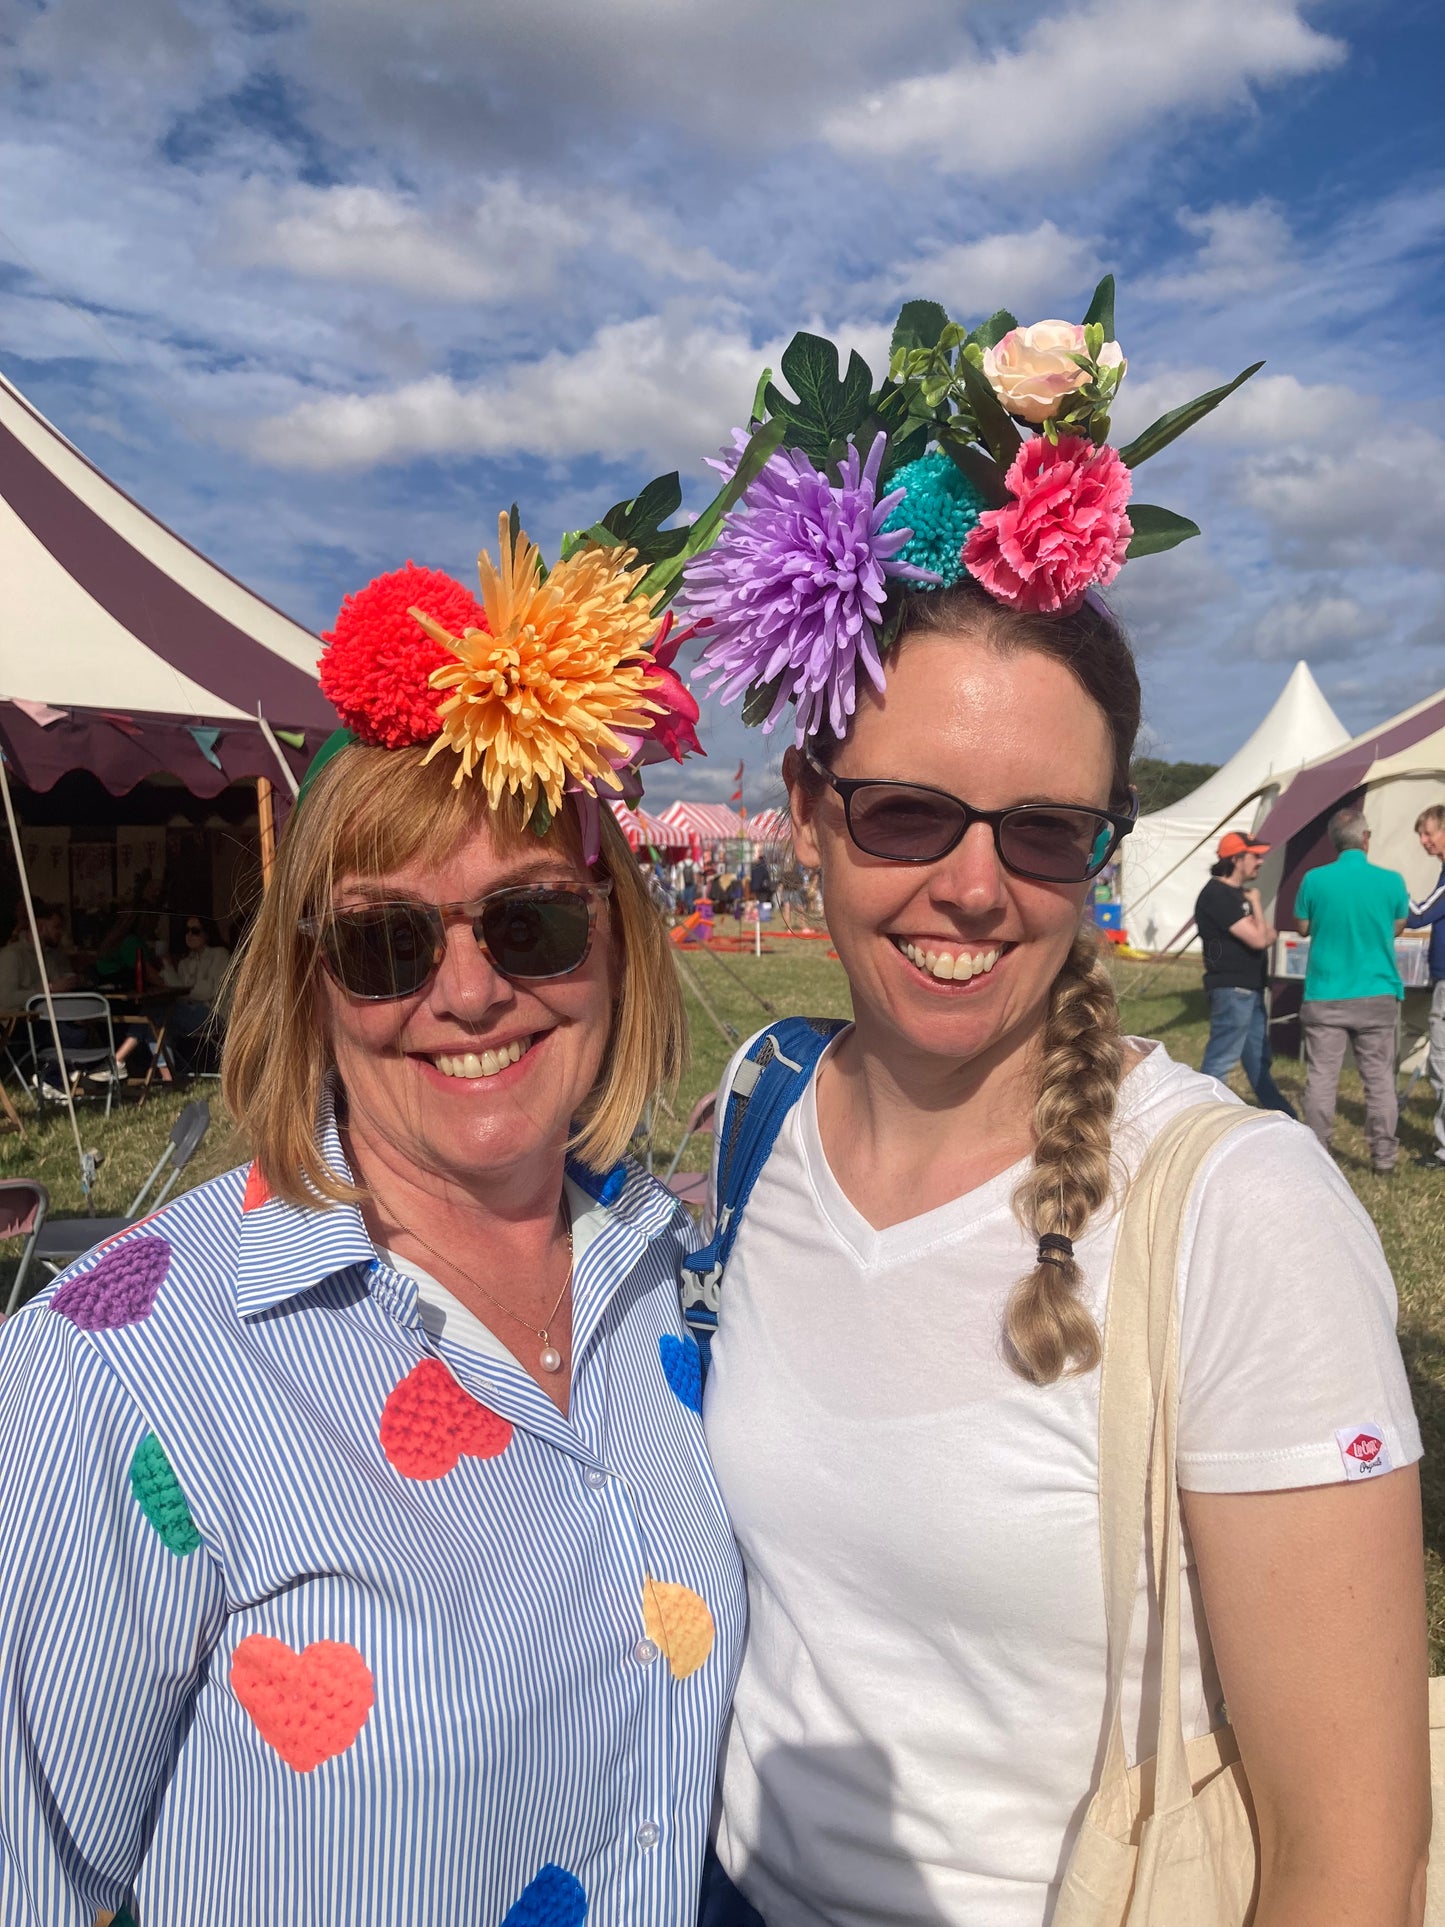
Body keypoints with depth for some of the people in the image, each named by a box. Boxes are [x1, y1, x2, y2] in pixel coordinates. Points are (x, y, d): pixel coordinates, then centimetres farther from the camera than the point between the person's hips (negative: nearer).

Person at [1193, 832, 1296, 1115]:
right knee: (1220, 1061, -7)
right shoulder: (1217, 895, -17)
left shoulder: (1239, 893, 15)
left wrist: (1262, 932, -5)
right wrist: (1256, 904, -6)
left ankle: (1282, 1117, 30)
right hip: (1231, 989, -10)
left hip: (1251, 989, 10)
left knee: (1259, 1058, 19)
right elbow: (1258, 939, -20)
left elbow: (1269, 935, 17)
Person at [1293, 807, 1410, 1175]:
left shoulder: (1314, 880, -8)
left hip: (1325, 997, -1)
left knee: (1321, 1078, 5)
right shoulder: (1392, 881, -5)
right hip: (1378, 996, 1)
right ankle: (1383, 1156, 15)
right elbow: (1397, 928, 10)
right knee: (1379, 1078, 9)